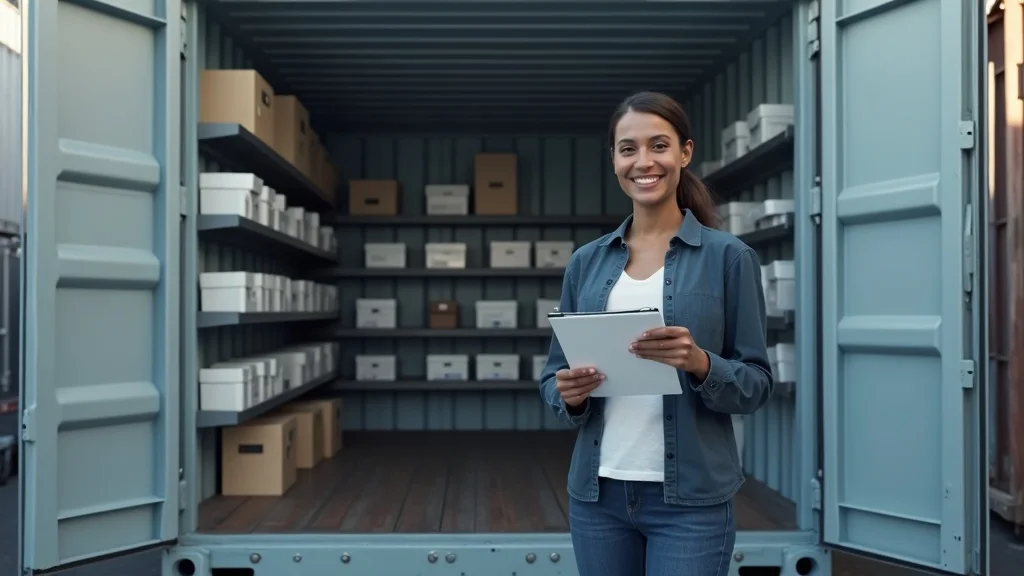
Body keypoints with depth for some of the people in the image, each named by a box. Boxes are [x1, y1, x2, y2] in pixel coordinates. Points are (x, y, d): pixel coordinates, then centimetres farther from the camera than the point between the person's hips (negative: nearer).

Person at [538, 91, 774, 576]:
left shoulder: (728, 256, -3)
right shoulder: (586, 261, 7)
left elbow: (757, 384, -3)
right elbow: (553, 374, 10)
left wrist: (700, 363, -21)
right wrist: (569, 394, -12)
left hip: (690, 498, -3)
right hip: (597, 492, 3)